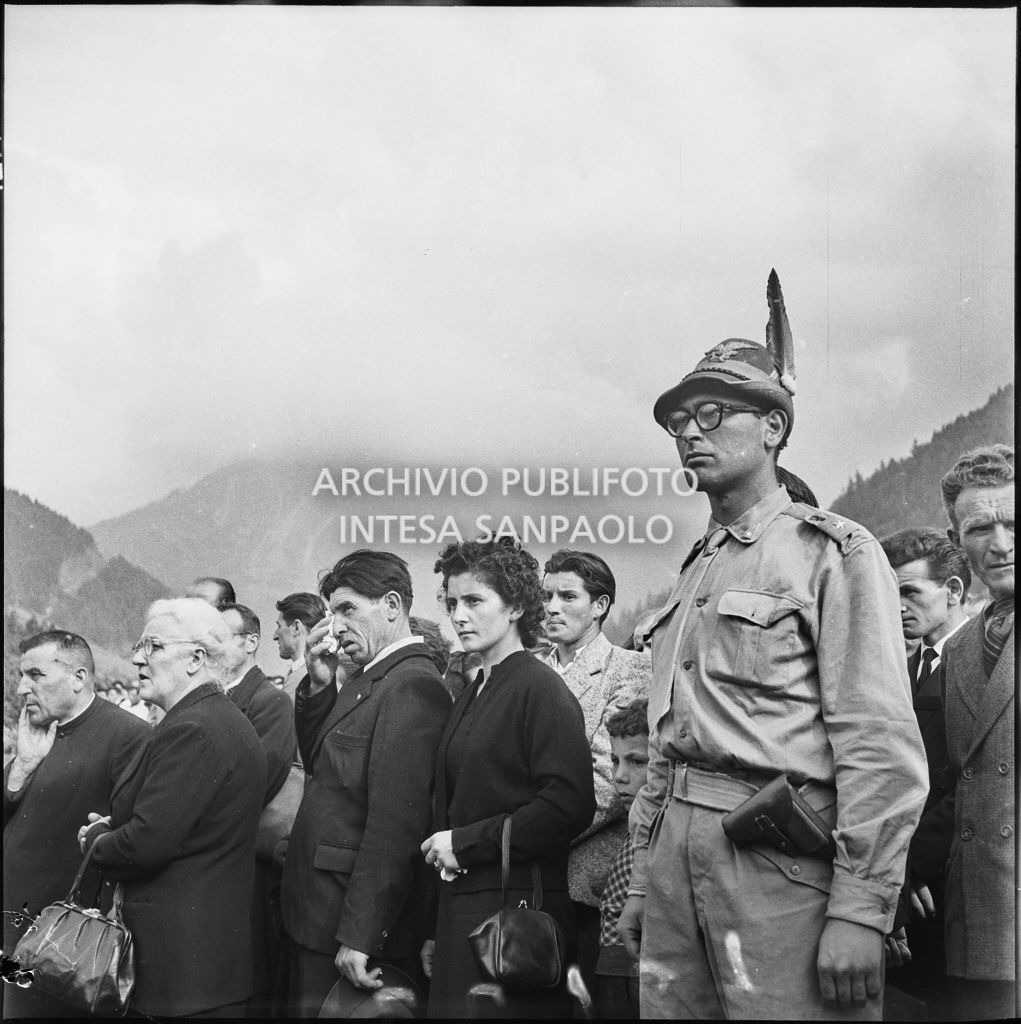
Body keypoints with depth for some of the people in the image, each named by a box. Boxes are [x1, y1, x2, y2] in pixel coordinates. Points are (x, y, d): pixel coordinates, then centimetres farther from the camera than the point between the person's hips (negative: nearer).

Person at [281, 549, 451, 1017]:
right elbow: (317, 761, 18)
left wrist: (359, 937, -24)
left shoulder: (412, 685, -18)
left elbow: (395, 823, -23)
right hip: (317, 917, 9)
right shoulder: (368, 679, 13)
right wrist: (318, 686, 3)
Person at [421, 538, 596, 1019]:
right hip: (461, 908, 7)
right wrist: (436, 931, 16)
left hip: (516, 907, -7)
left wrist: (467, 842, -12)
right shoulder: (471, 696, 15)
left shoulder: (540, 689, -9)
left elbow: (569, 806, -18)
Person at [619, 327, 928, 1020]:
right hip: (677, 852, 7)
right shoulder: (695, 573, 20)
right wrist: (642, 884, 17)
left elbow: (882, 746, -12)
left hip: (779, 856, -7)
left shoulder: (835, 552, -3)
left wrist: (861, 908, -19)